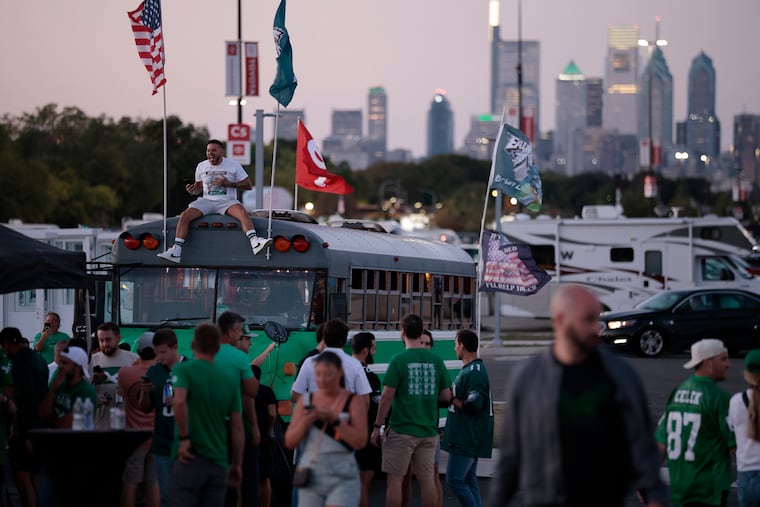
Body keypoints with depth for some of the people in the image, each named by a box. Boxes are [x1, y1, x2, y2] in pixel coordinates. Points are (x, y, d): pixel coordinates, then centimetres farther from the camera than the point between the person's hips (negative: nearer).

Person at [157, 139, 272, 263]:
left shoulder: (234, 165, 3)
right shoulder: (201, 167, 12)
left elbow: (248, 185, 2)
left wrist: (228, 184, -11)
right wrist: (193, 191, -3)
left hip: (227, 201, -3)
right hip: (207, 201, 3)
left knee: (242, 212, -36)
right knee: (185, 215, -23)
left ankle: (254, 243, -52)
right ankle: (176, 251, -30)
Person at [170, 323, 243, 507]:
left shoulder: (183, 370, -4)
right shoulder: (231, 380, 9)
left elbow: (179, 401, -24)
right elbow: (237, 427, 10)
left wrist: (184, 438, -13)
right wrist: (237, 465, 17)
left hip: (191, 459, -4)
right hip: (218, 462, 4)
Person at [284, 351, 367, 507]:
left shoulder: (353, 402, 1)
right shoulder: (306, 401, 9)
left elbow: (360, 441, -10)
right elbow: (290, 443, 7)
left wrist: (335, 420, -18)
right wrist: (304, 422, -11)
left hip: (342, 478, -3)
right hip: (311, 475, 3)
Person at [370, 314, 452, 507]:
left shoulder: (399, 360, -10)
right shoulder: (436, 361, 3)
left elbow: (387, 397, -11)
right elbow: (446, 395, 7)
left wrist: (377, 426, -3)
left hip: (402, 431, -4)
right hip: (428, 430, 4)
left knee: (394, 480, 1)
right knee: (427, 479, 8)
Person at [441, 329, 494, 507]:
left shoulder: (473, 373, -18)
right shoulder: (469, 369, 15)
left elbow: (473, 406, -25)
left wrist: (452, 399, -13)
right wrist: (451, 397, 11)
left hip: (467, 438, -10)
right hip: (468, 437, 10)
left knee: (454, 480, -8)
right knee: (469, 480, 12)